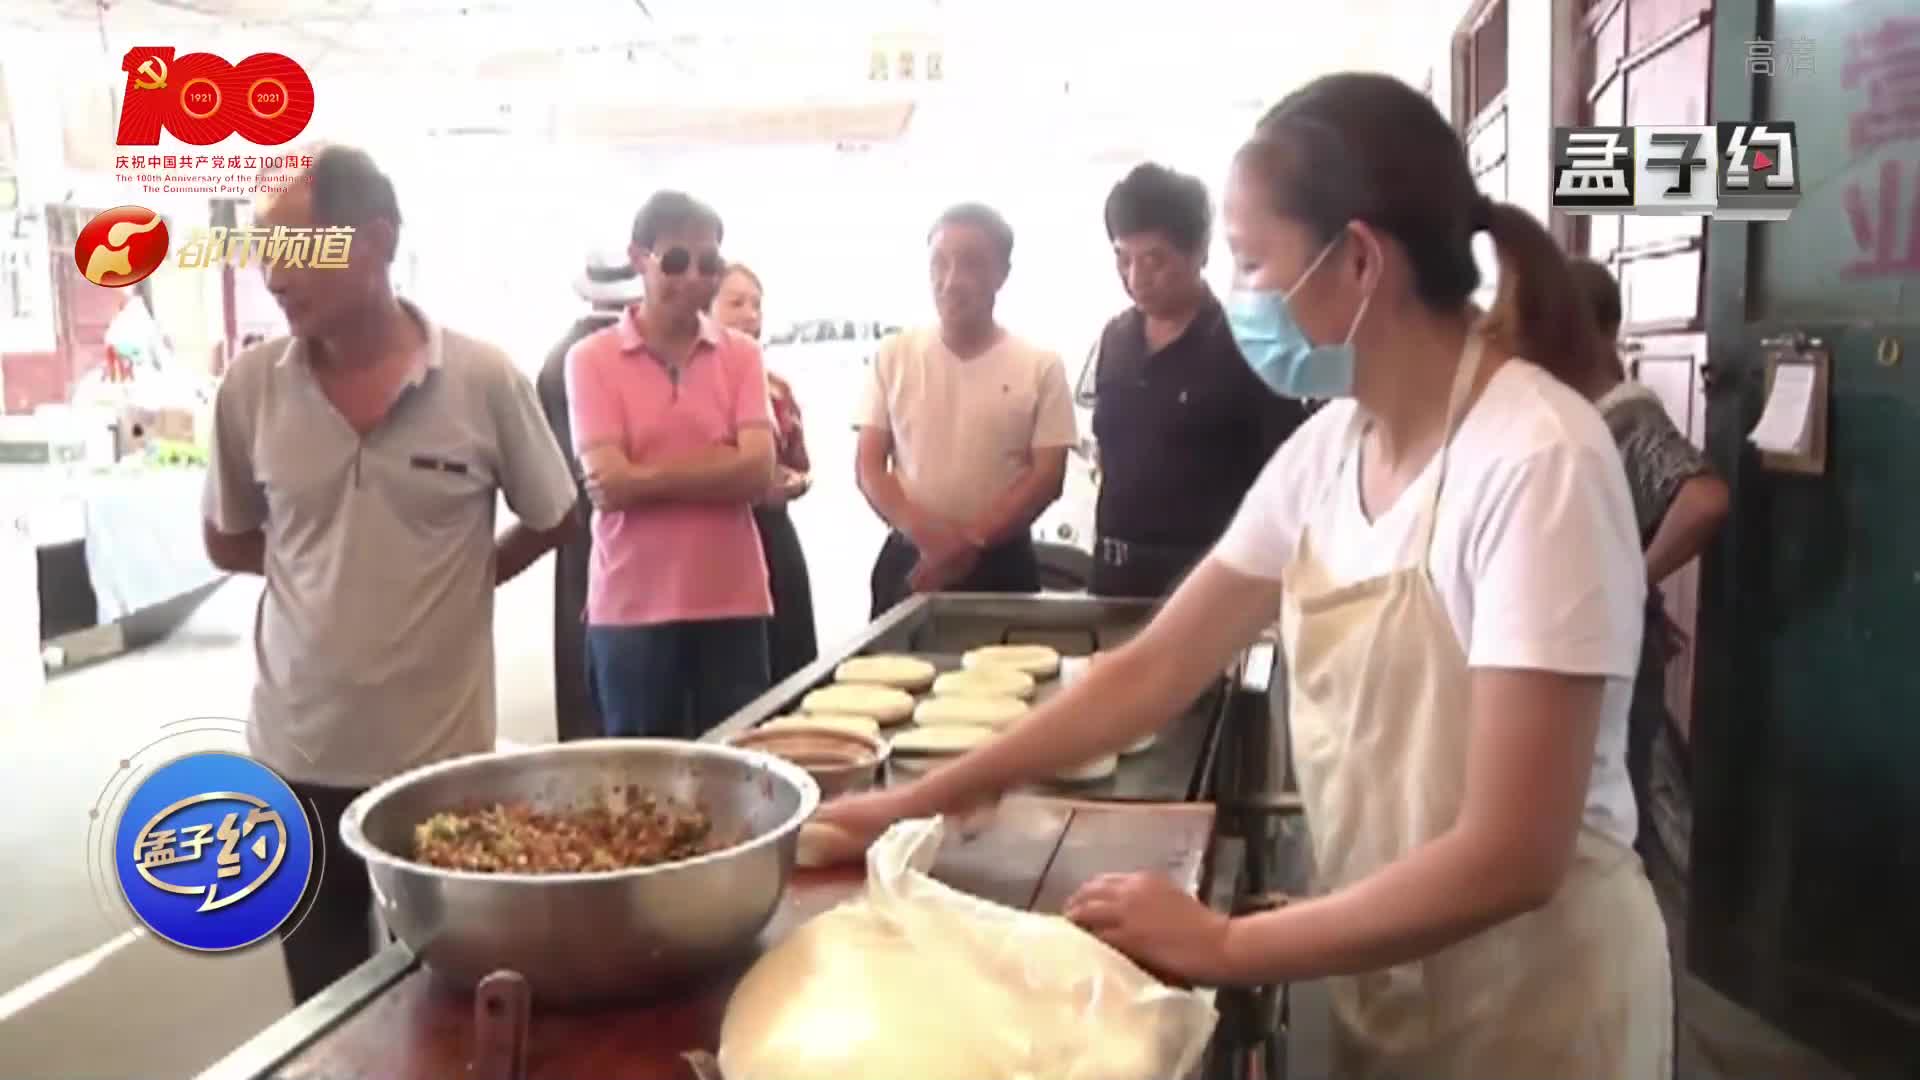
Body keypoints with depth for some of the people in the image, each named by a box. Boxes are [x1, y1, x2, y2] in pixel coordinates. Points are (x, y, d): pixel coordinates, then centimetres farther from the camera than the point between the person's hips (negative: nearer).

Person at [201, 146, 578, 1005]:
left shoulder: (484, 380, -9)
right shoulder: (250, 385, -3)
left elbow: (552, 519, 5)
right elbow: (228, 542, 11)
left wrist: (462, 574, 1)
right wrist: (325, 569, 1)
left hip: (441, 753, -2)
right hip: (295, 756, 2)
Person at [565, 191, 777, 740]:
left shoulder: (741, 354, 5)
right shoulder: (592, 358, -2)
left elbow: (757, 471, -8)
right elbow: (611, 482, -12)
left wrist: (645, 475, -13)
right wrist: (715, 469, -9)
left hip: (731, 601, 2)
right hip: (632, 607, -2)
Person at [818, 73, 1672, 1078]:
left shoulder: (1536, 461, -24)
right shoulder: (1329, 446, -3)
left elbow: (1510, 859, -25)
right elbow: (1151, 670, 1)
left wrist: (1226, 945, -20)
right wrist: (919, 802, -2)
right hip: (1385, 979, 6)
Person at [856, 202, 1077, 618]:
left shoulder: (1040, 366, -1)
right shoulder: (893, 356, 3)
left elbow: (1047, 476, -4)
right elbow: (868, 466, 2)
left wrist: (972, 543, -15)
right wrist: (927, 535, -15)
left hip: (1000, 565, -1)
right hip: (908, 561, 1)